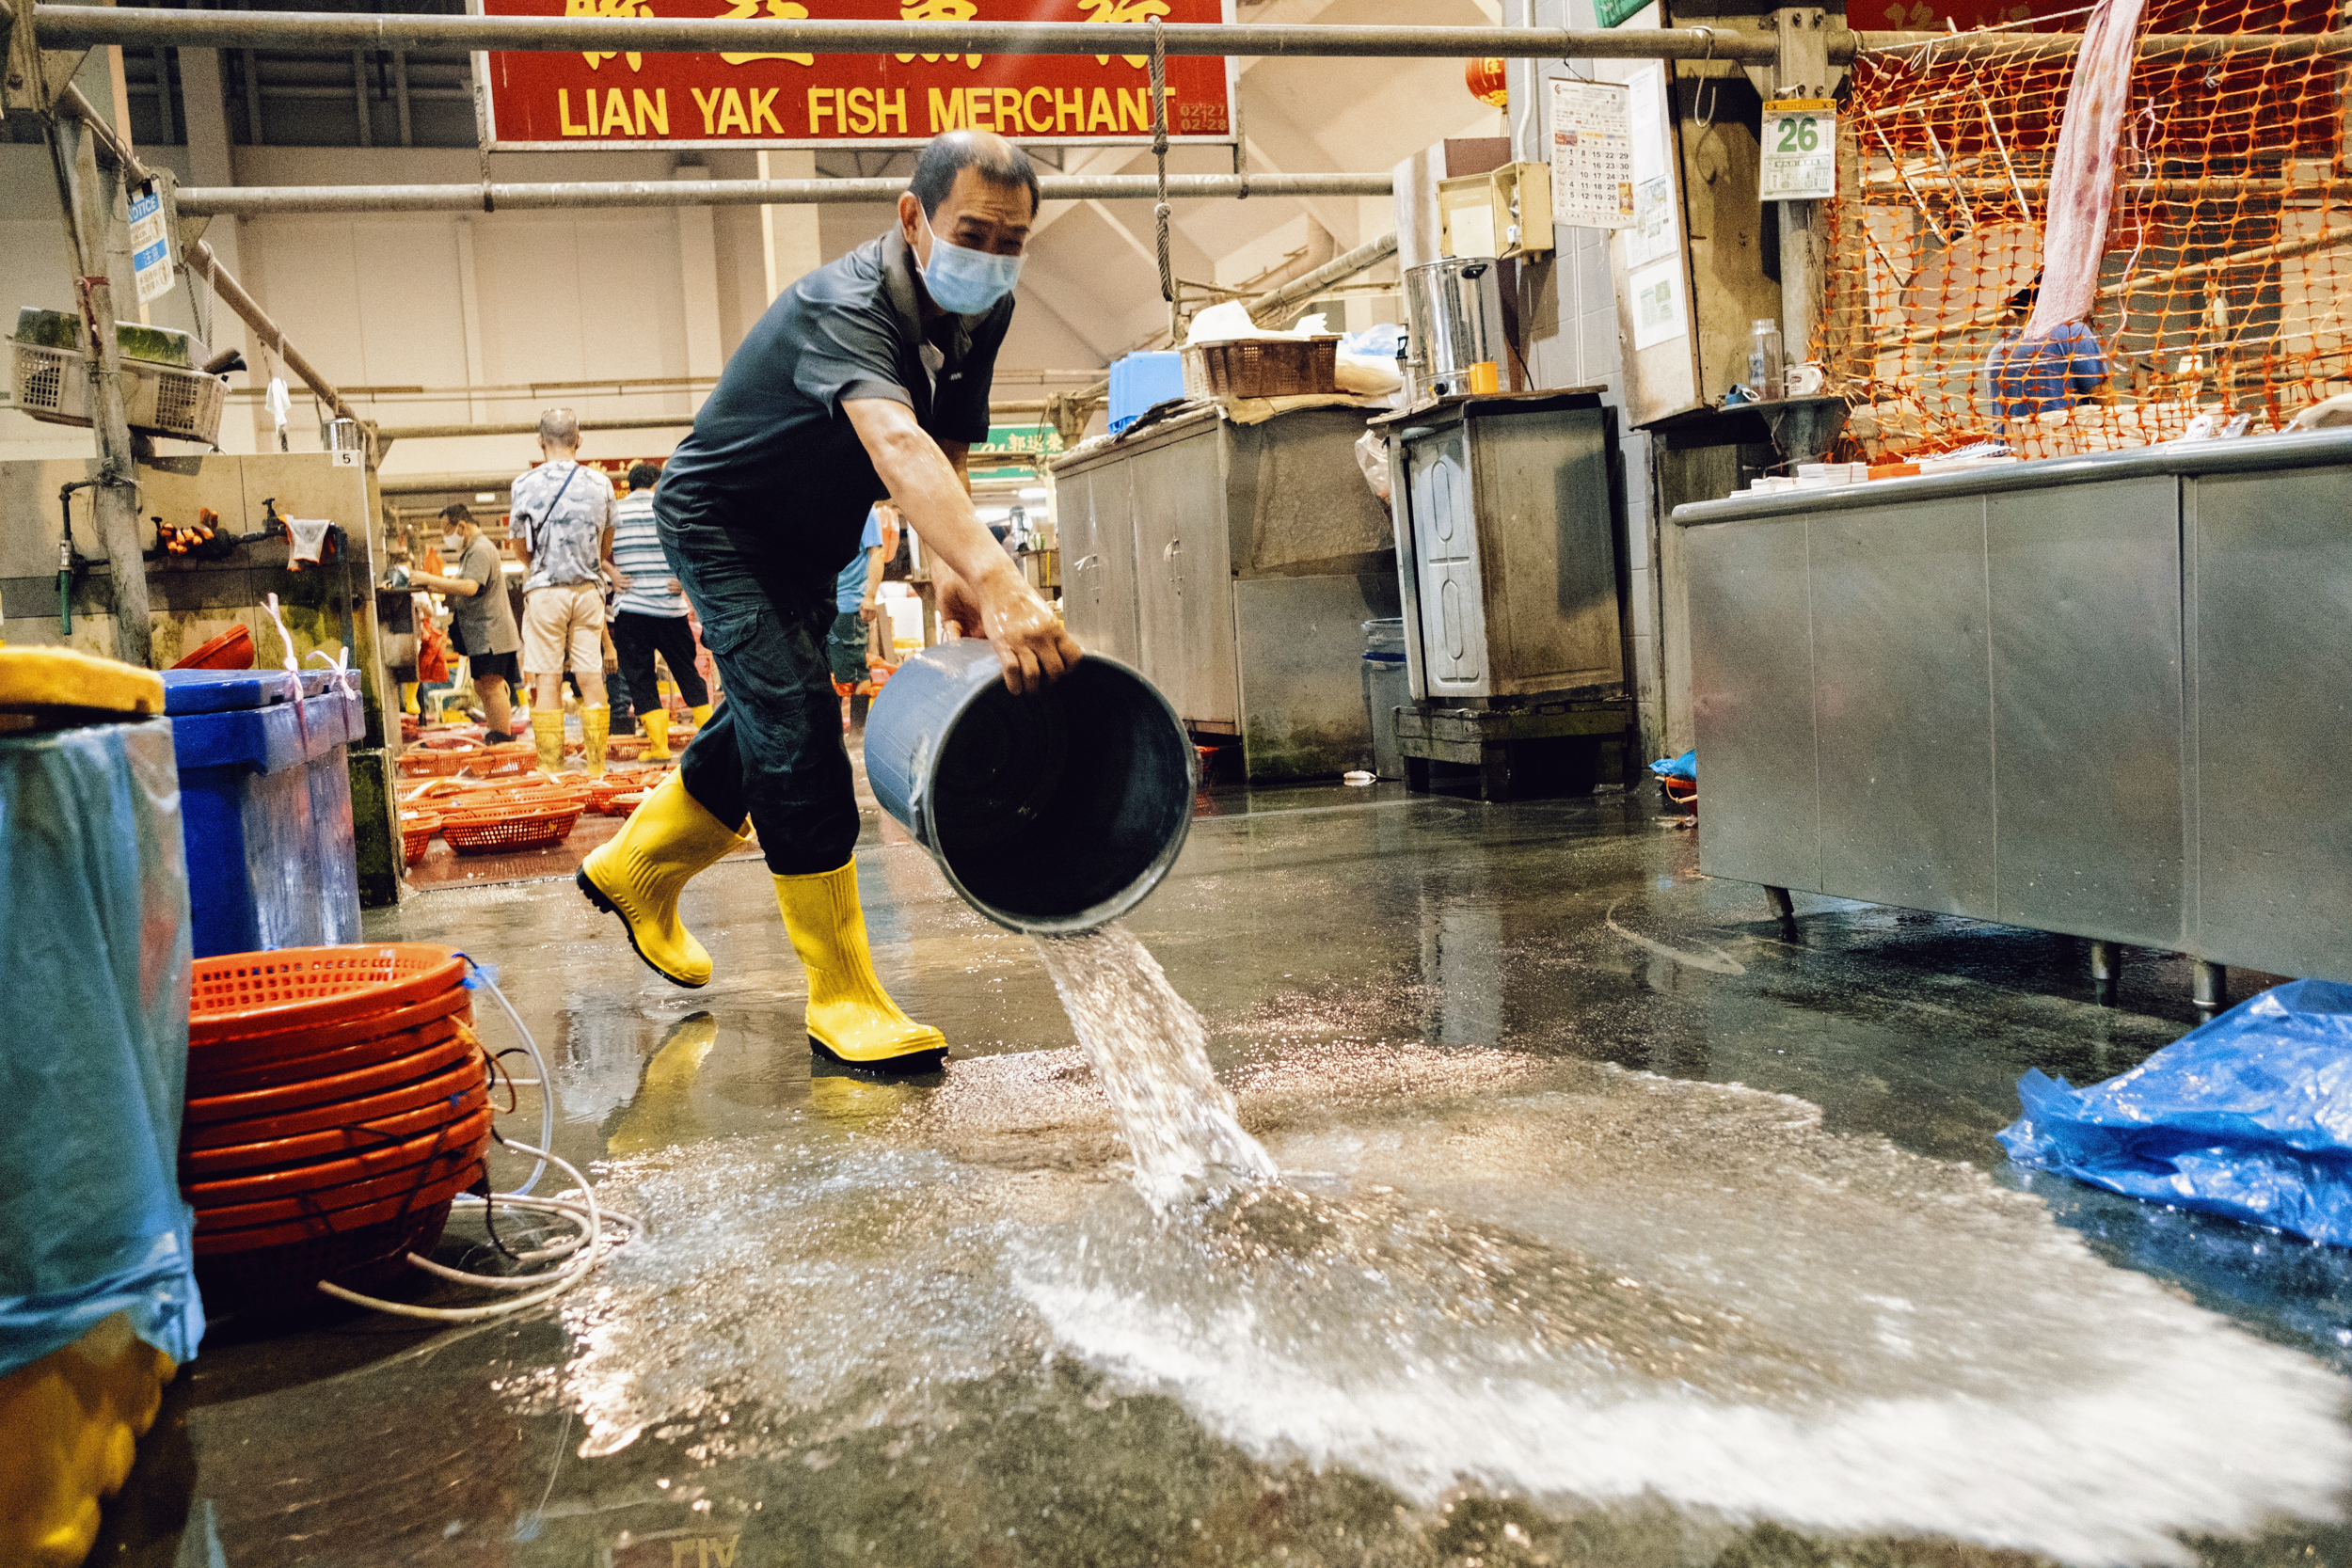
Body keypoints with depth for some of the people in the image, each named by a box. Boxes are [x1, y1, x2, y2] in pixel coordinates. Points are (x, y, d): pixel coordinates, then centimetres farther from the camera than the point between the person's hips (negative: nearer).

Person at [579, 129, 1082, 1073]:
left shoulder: (983, 313, -10)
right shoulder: (843, 306, -36)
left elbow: (947, 448, -1)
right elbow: (896, 443, -55)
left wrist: (949, 569, -20)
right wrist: (996, 580, -71)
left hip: (808, 537, 9)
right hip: (720, 519, -8)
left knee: (765, 720, 18)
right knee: (794, 723, -19)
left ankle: (635, 871, 43)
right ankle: (842, 997, -12)